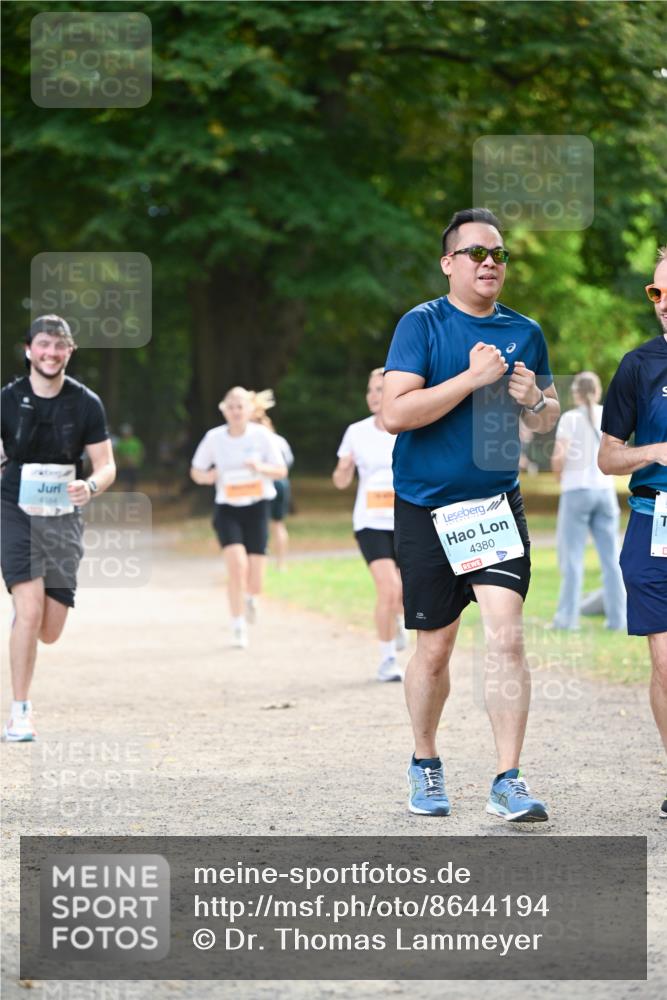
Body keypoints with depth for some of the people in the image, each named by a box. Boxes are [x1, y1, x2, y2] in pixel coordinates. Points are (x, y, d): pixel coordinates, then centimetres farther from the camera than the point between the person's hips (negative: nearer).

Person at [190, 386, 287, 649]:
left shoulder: (261, 435, -4)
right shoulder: (214, 437, -2)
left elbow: (281, 471, 1)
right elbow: (196, 471, 9)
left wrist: (261, 467, -19)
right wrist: (208, 476, -14)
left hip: (256, 508, 0)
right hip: (227, 509, 0)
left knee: (254, 581, -4)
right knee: (237, 564, -23)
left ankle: (250, 598, 36)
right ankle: (238, 627, -9)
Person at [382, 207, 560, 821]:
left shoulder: (525, 332, 7)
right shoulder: (422, 325, -5)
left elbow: (549, 420, 17)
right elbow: (394, 413, -16)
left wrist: (534, 399, -6)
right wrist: (472, 377, -20)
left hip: (498, 502, 2)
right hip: (427, 509, -2)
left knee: (506, 634, -13)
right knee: (435, 649, 7)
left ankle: (508, 781, -10)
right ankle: (425, 764, 29)